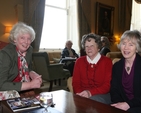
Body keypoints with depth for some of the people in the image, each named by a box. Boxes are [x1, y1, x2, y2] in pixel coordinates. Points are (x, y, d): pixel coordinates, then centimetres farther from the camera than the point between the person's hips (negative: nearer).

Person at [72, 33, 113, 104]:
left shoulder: (107, 61, 1)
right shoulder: (79, 61, 10)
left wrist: (90, 92, -22)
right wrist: (80, 94, -15)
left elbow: (108, 84, -7)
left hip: (102, 95, -2)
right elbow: (75, 82, 8)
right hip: (83, 95, 3)